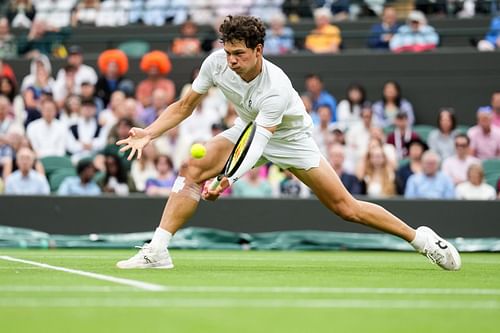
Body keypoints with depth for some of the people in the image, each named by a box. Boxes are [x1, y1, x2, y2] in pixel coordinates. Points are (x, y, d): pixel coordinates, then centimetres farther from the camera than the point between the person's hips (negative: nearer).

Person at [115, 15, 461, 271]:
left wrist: (228, 179, -58)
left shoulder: (276, 88, -38)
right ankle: (157, 251, -16)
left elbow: (258, 143, -43)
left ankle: (421, 238, 7)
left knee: (346, 207, -8)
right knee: (192, 170, -18)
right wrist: (149, 133, -23)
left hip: (290, 138, -5)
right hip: (248, 128, 5)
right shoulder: (216, 62, -23)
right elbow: (184, 106, -9)